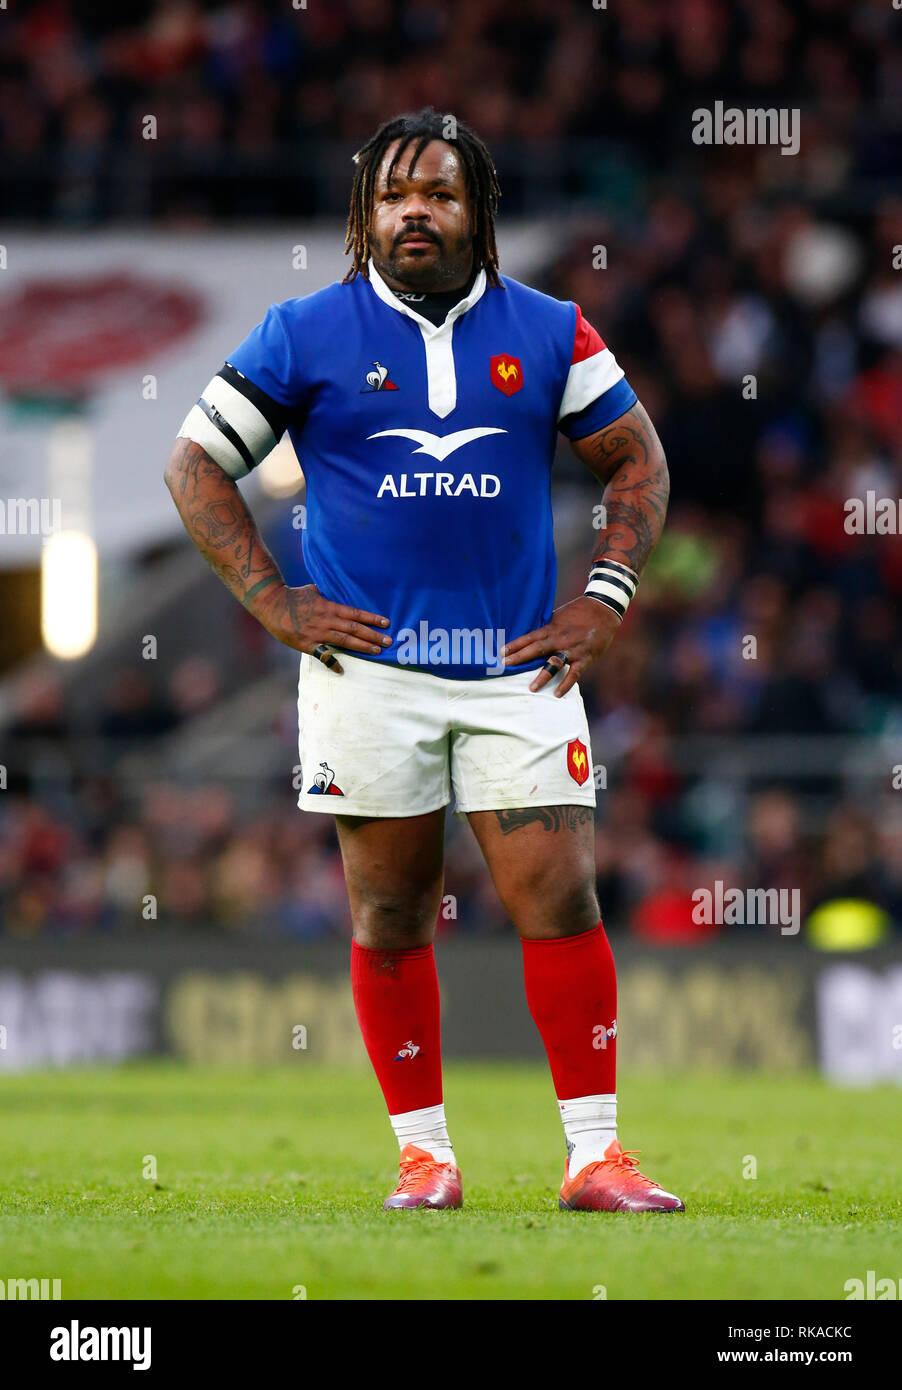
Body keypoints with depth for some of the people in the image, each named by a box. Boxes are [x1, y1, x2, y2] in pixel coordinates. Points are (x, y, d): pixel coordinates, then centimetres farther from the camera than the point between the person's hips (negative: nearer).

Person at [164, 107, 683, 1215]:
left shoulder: (546, 332, 6)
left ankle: (594, 1153, -2)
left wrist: (603, 600, 4)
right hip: (368, 664, -1)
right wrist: (271, 603, -1)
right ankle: (424, 1151, 11)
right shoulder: (307, 334, 2)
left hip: (518, 667, 1)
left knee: (561, 904, -5)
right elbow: (195, 465, 7)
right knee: (390, 917, 2)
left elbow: (636, 460, 15)